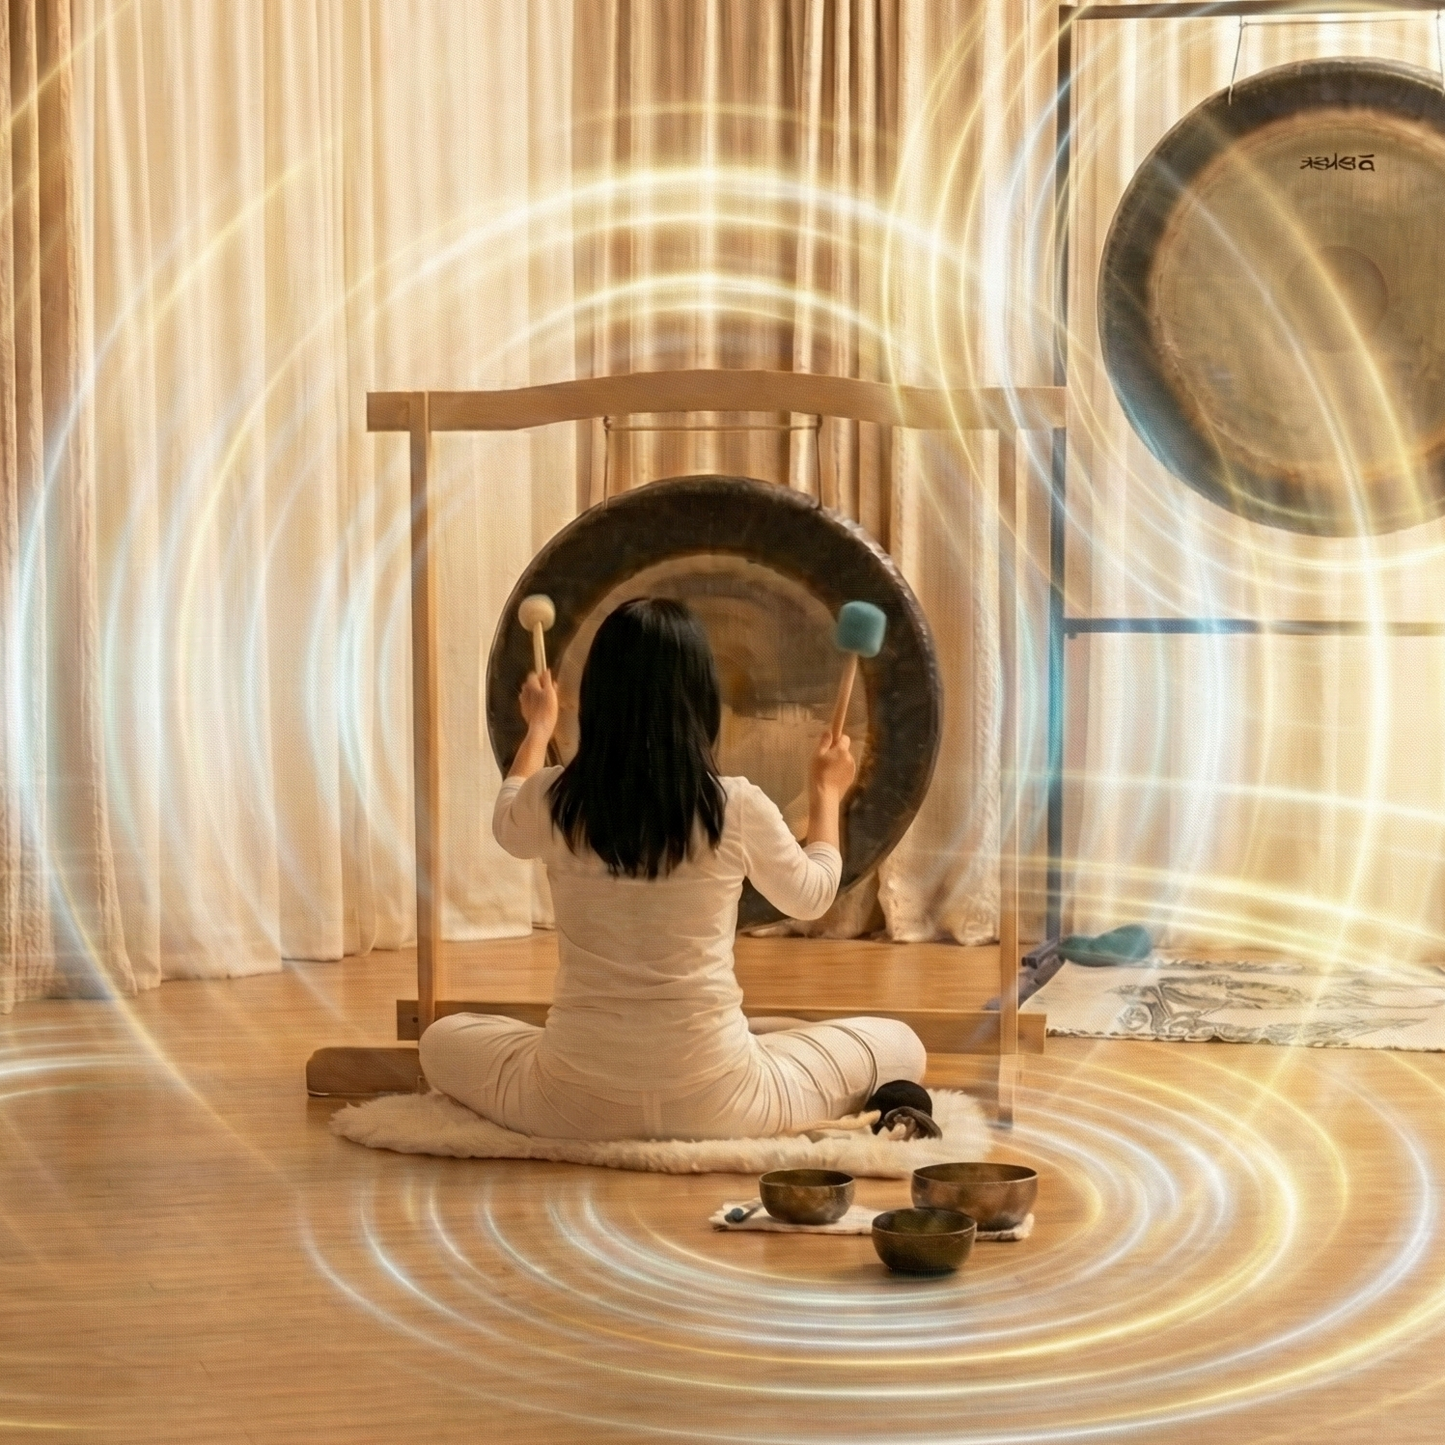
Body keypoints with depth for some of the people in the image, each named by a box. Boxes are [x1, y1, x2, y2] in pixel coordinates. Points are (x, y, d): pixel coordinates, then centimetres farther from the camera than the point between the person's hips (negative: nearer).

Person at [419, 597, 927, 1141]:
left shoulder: (554, 800, -6)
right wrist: (826, 793, 27)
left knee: (443, 1040, 29)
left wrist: (538, 729, 38)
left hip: (576, 1102, 1)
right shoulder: (738, 808, -11)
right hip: (713, 1104, -1)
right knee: (899, 1046, 19)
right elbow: (811, 897, 11)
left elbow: (508, 828, 21)